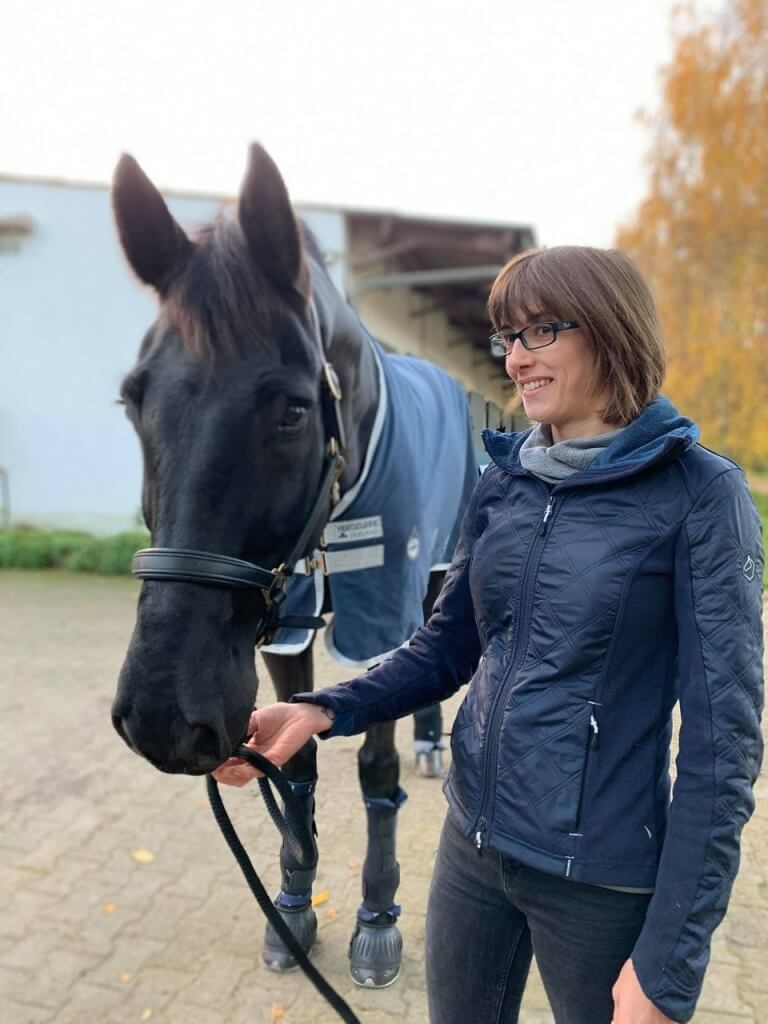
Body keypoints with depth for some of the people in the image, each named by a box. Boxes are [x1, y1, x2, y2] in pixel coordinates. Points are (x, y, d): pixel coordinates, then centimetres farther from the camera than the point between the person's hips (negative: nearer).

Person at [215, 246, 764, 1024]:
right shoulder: (504, 480, -1)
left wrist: (671, 960, -14)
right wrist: (321, 712, -9)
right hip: (473, 840, 5)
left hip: (600, 873, -4)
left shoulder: (698, 493, -15)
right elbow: (446, 648, 5)